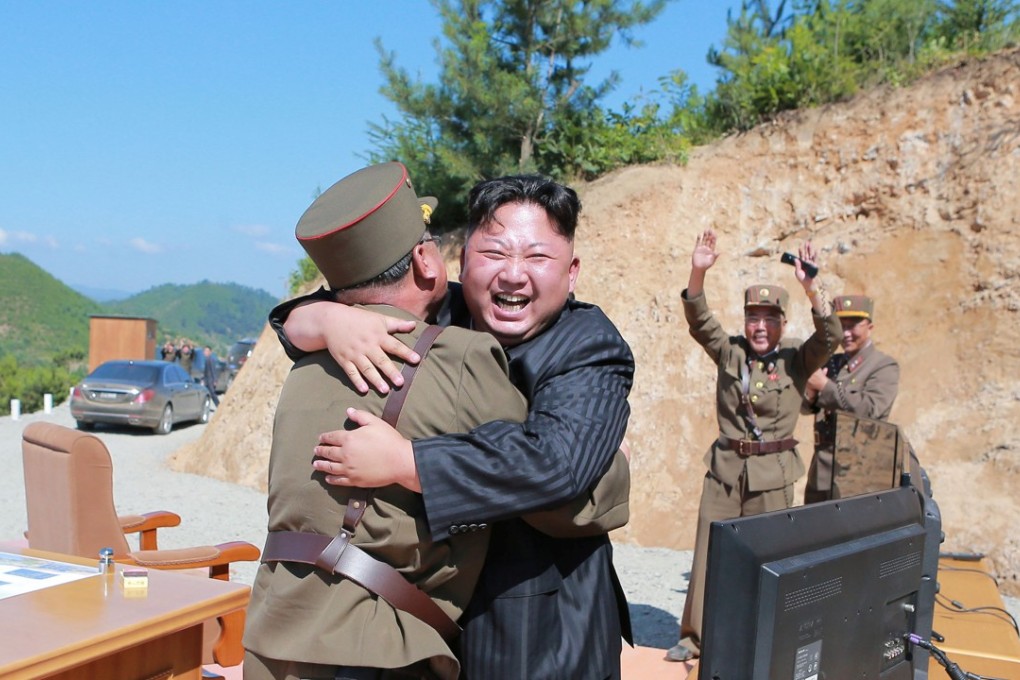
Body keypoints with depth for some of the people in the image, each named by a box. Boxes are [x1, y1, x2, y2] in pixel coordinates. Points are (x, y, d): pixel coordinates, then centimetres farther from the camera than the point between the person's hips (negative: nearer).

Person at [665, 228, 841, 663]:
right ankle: (695, 635, 15)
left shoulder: (796, 359, -2)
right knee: (708, 552, 5)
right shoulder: (730, 352, 4)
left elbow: (829, 338, -19)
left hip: (772, 472, -2)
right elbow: (699, 320, -8)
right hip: (725, 466, 2)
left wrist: (810, 288, -33)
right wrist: (698, 272, -24)